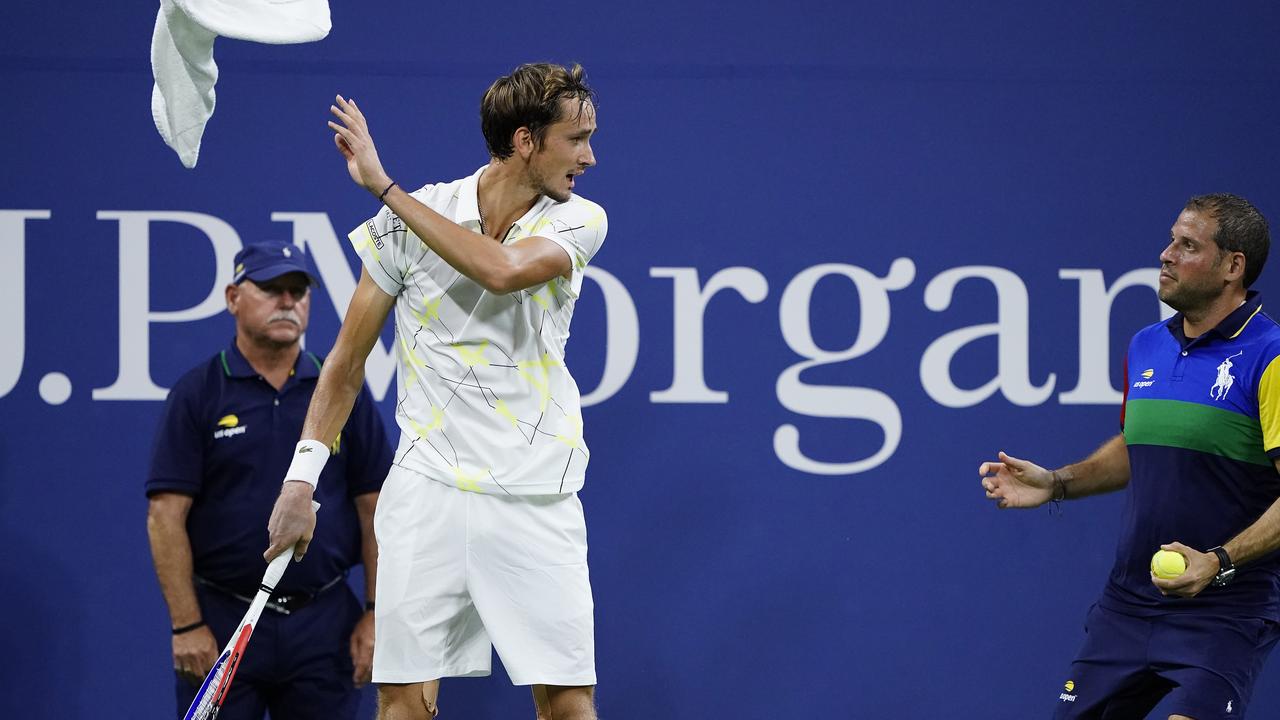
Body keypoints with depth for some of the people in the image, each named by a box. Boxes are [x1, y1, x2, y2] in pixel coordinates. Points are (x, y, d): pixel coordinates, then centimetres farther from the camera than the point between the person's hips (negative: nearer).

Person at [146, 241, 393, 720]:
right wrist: (186, 624, -11)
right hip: (222, 621, -2)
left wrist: (376, 614, -1)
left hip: (323, 622, 2)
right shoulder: (196, 395, 0)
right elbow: (165, 517, -5)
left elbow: (374, 509, 7)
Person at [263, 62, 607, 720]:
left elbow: (501, 269, -22)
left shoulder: (580, 221, 0)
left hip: (537, 502, 0)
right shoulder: (409, 221, 0)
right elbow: (347, 362, 8)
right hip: (428, 489, 0)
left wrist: (385, 185, -18)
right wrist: (302, 477, 1)